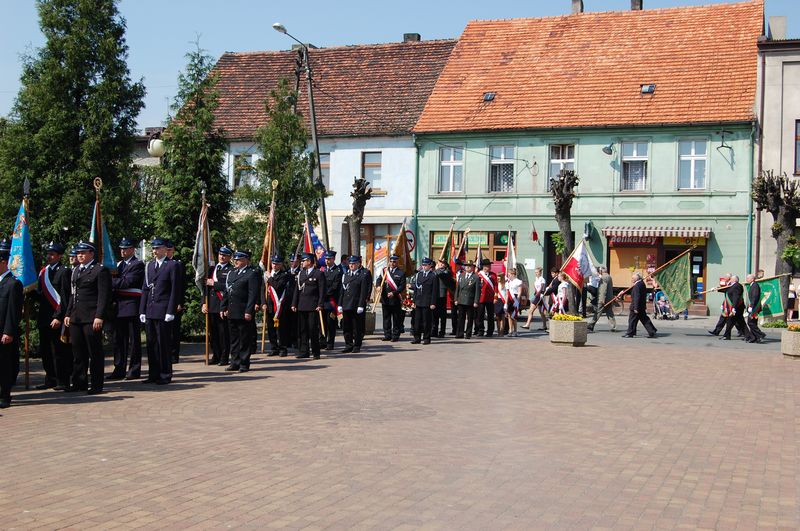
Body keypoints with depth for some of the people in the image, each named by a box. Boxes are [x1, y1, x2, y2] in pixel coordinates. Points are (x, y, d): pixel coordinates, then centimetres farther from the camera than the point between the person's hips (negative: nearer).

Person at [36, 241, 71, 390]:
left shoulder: (63, 272, -8)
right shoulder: (43, 271, 15)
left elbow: (65, 297, -13)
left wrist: (58, 317, -18)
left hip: (56, 318, -8)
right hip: (44, 319, 8)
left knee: (59, 351, -4)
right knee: (45, 351, 12)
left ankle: (63, 381, 3)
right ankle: (50, 380, 21)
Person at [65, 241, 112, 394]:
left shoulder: (100, 270, -6)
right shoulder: (76, 270, 19)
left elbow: (104, 295, -12)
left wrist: (99, 317, -18)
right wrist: (68, 314, 17)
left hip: (92, 318, -7)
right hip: (75, 318, 8)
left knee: (95, 352, -1)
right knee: (78, 352, 11)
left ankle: (96, 385, 4)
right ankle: (79, 382, 19)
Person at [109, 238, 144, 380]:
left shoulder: (138, 264, -5)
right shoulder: (118, 264, 19)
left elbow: (127, 282, -16)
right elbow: (115, 282, 14)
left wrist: (110, 281, -12)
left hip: (132, 306, -7)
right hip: (119, 305, 7)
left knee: (134, 339, 0)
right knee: (119, 339, 7)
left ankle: (134, 370, 4)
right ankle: (119, 370, 12)